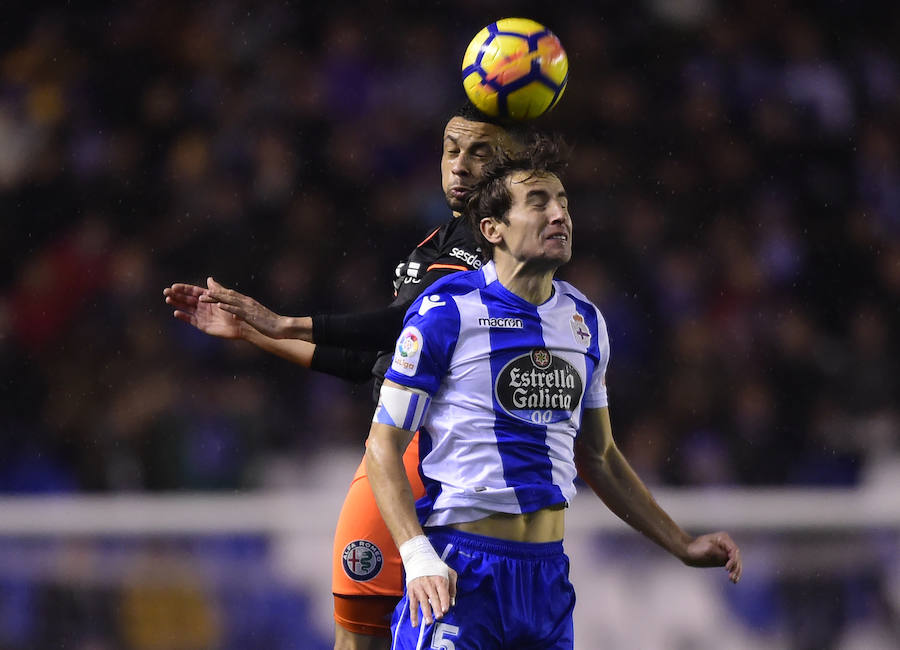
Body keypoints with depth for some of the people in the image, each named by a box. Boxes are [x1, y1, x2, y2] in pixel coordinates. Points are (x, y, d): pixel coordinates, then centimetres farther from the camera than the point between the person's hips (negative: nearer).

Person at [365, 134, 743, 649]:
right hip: (460, 567, -6)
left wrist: (683, 546, 19)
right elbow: (384, 447, -7)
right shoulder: (449, 310, -7)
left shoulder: (585, 321, 12)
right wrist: (419, 558, -19)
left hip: (549, 568, 6)